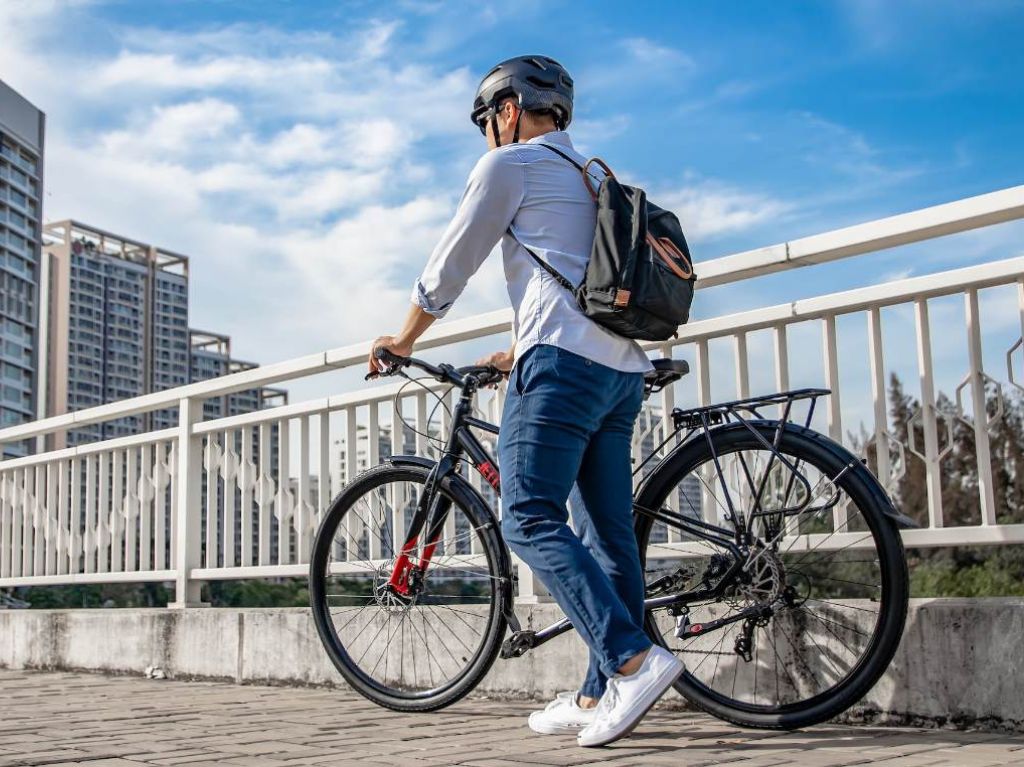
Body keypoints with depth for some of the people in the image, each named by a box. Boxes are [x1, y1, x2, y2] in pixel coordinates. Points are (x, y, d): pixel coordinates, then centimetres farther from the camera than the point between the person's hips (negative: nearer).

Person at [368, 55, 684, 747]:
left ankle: (633, 659, -25)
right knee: (610, 534, 4)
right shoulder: (594, 178, 31)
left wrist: (402, 341, 20)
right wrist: (524, 353, 44)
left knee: (530, 520, -13)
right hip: (624, 368, 9)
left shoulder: (511, 163, 5)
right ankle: (598, 698, 7)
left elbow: (450, 267, 6)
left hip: (564, 363, -9)